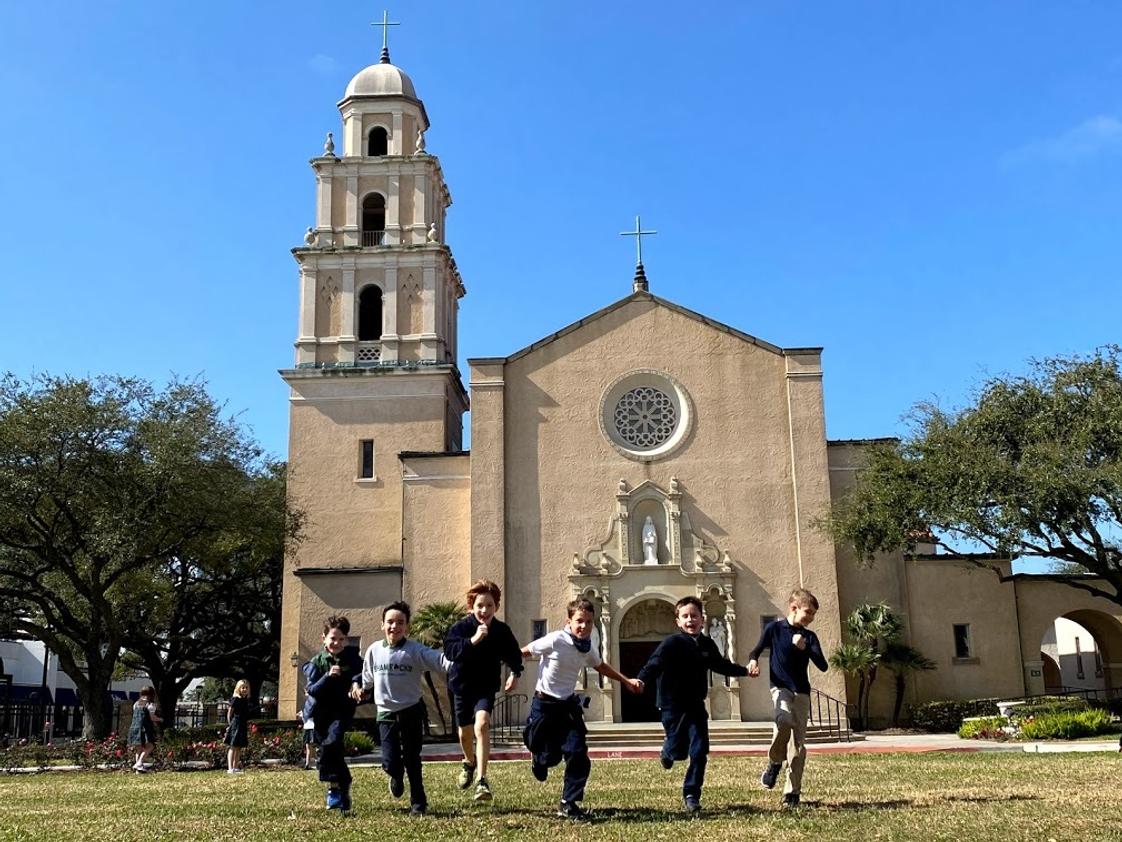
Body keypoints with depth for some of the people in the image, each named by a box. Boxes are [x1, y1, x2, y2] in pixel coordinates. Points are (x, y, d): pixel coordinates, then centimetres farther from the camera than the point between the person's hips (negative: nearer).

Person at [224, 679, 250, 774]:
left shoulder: (246, 700, 13)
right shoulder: (235, 699, -8)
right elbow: (229, 712, -7)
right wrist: (229, 724, -10)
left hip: (243, 726, 8)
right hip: (235, 724, -8)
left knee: (239, 747, 10)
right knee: (233, 746, -8)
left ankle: (235, 767, 16)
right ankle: (230, 768, -11)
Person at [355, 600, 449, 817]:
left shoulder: (416, 651, -10)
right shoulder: (374, 650, 1)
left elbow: (438, 660, -23)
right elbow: (367, 676, 20)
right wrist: (363, 689, 35)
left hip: (412, 710, -2)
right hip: (386, 712, 2)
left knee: (412, 759, 3)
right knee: (390, 762, -4)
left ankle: (418, 802, 18)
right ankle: (397, 777, 32)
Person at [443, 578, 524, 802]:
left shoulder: (502, 630, -9)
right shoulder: (461, 628, -15)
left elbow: (513, 654, 11)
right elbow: (449, 651, -33)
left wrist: (515, 673, 3)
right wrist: (473, 640, -41)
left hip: (486, 685, -1)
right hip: (462, 685, 1)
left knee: (482, 725, -24)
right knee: (465, 732, 16)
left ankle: (482, 781, -25)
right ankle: (470, 762, 50)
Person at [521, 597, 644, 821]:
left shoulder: (588, 647, 0)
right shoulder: (555, 641, -20)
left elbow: (600, 666, 22)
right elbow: (523, 652, -9)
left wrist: (626, 681, 19)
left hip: (568, 704, 5)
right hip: (545, 704, -5)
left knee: (578, 754, -8)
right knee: (550, 755, 3)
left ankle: (569, 804, 6)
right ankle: (538, 757, 43)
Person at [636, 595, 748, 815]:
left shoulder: (707, 645, 4)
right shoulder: (672, 643, -16)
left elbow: (721, 665, 24)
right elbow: (655, 664, -30)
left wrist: (745, 671, 28)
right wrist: (640, 680, -48)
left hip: (696, 705, 5)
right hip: (673, 706, -5)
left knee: (699, 752, -3)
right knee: (679, 751, 3)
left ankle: (691, 795, 12)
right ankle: (668, 751, 41)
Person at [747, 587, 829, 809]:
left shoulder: (810, 637, 8)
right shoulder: (774, 628, 1)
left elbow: (823, 665, -1)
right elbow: (755, 651, 7)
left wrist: (805, 648, -16)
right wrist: (753, 662, -16)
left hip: (802, 691, 3)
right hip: (781, 687, -3)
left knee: (798, 742, -1)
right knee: (784, 719, -33)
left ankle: (792, 793, 7)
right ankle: (774, 761, -6)